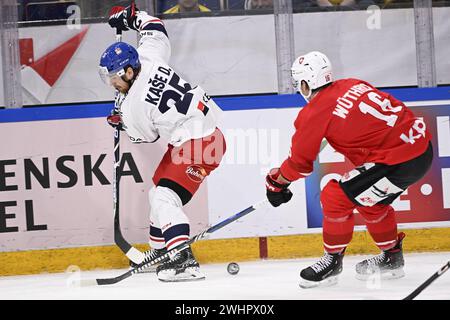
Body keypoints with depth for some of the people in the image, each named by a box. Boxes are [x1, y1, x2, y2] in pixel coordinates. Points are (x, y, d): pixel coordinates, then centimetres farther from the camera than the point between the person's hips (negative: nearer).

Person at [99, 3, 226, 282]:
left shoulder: (133, 106, -21)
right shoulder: (150, 58, -4)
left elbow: (145, 136, -2)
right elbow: (156, 30, 15)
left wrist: (121, 122, 13)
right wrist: (129, 16, 26)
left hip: (197, 145, -11)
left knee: (165, 197, -16)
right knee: (159, 189, 20)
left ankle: (183, 261, -27)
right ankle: (159, 252, 30)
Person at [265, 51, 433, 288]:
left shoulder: (317, 111, -8)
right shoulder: (352, 85, 12)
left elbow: (300, 162, 2)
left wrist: (276, 181, 19)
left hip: (399, 161, -9)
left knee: (335, 197, -1)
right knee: (369, 202, 28)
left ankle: (332, 261, 14)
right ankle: (391, 258, 40)